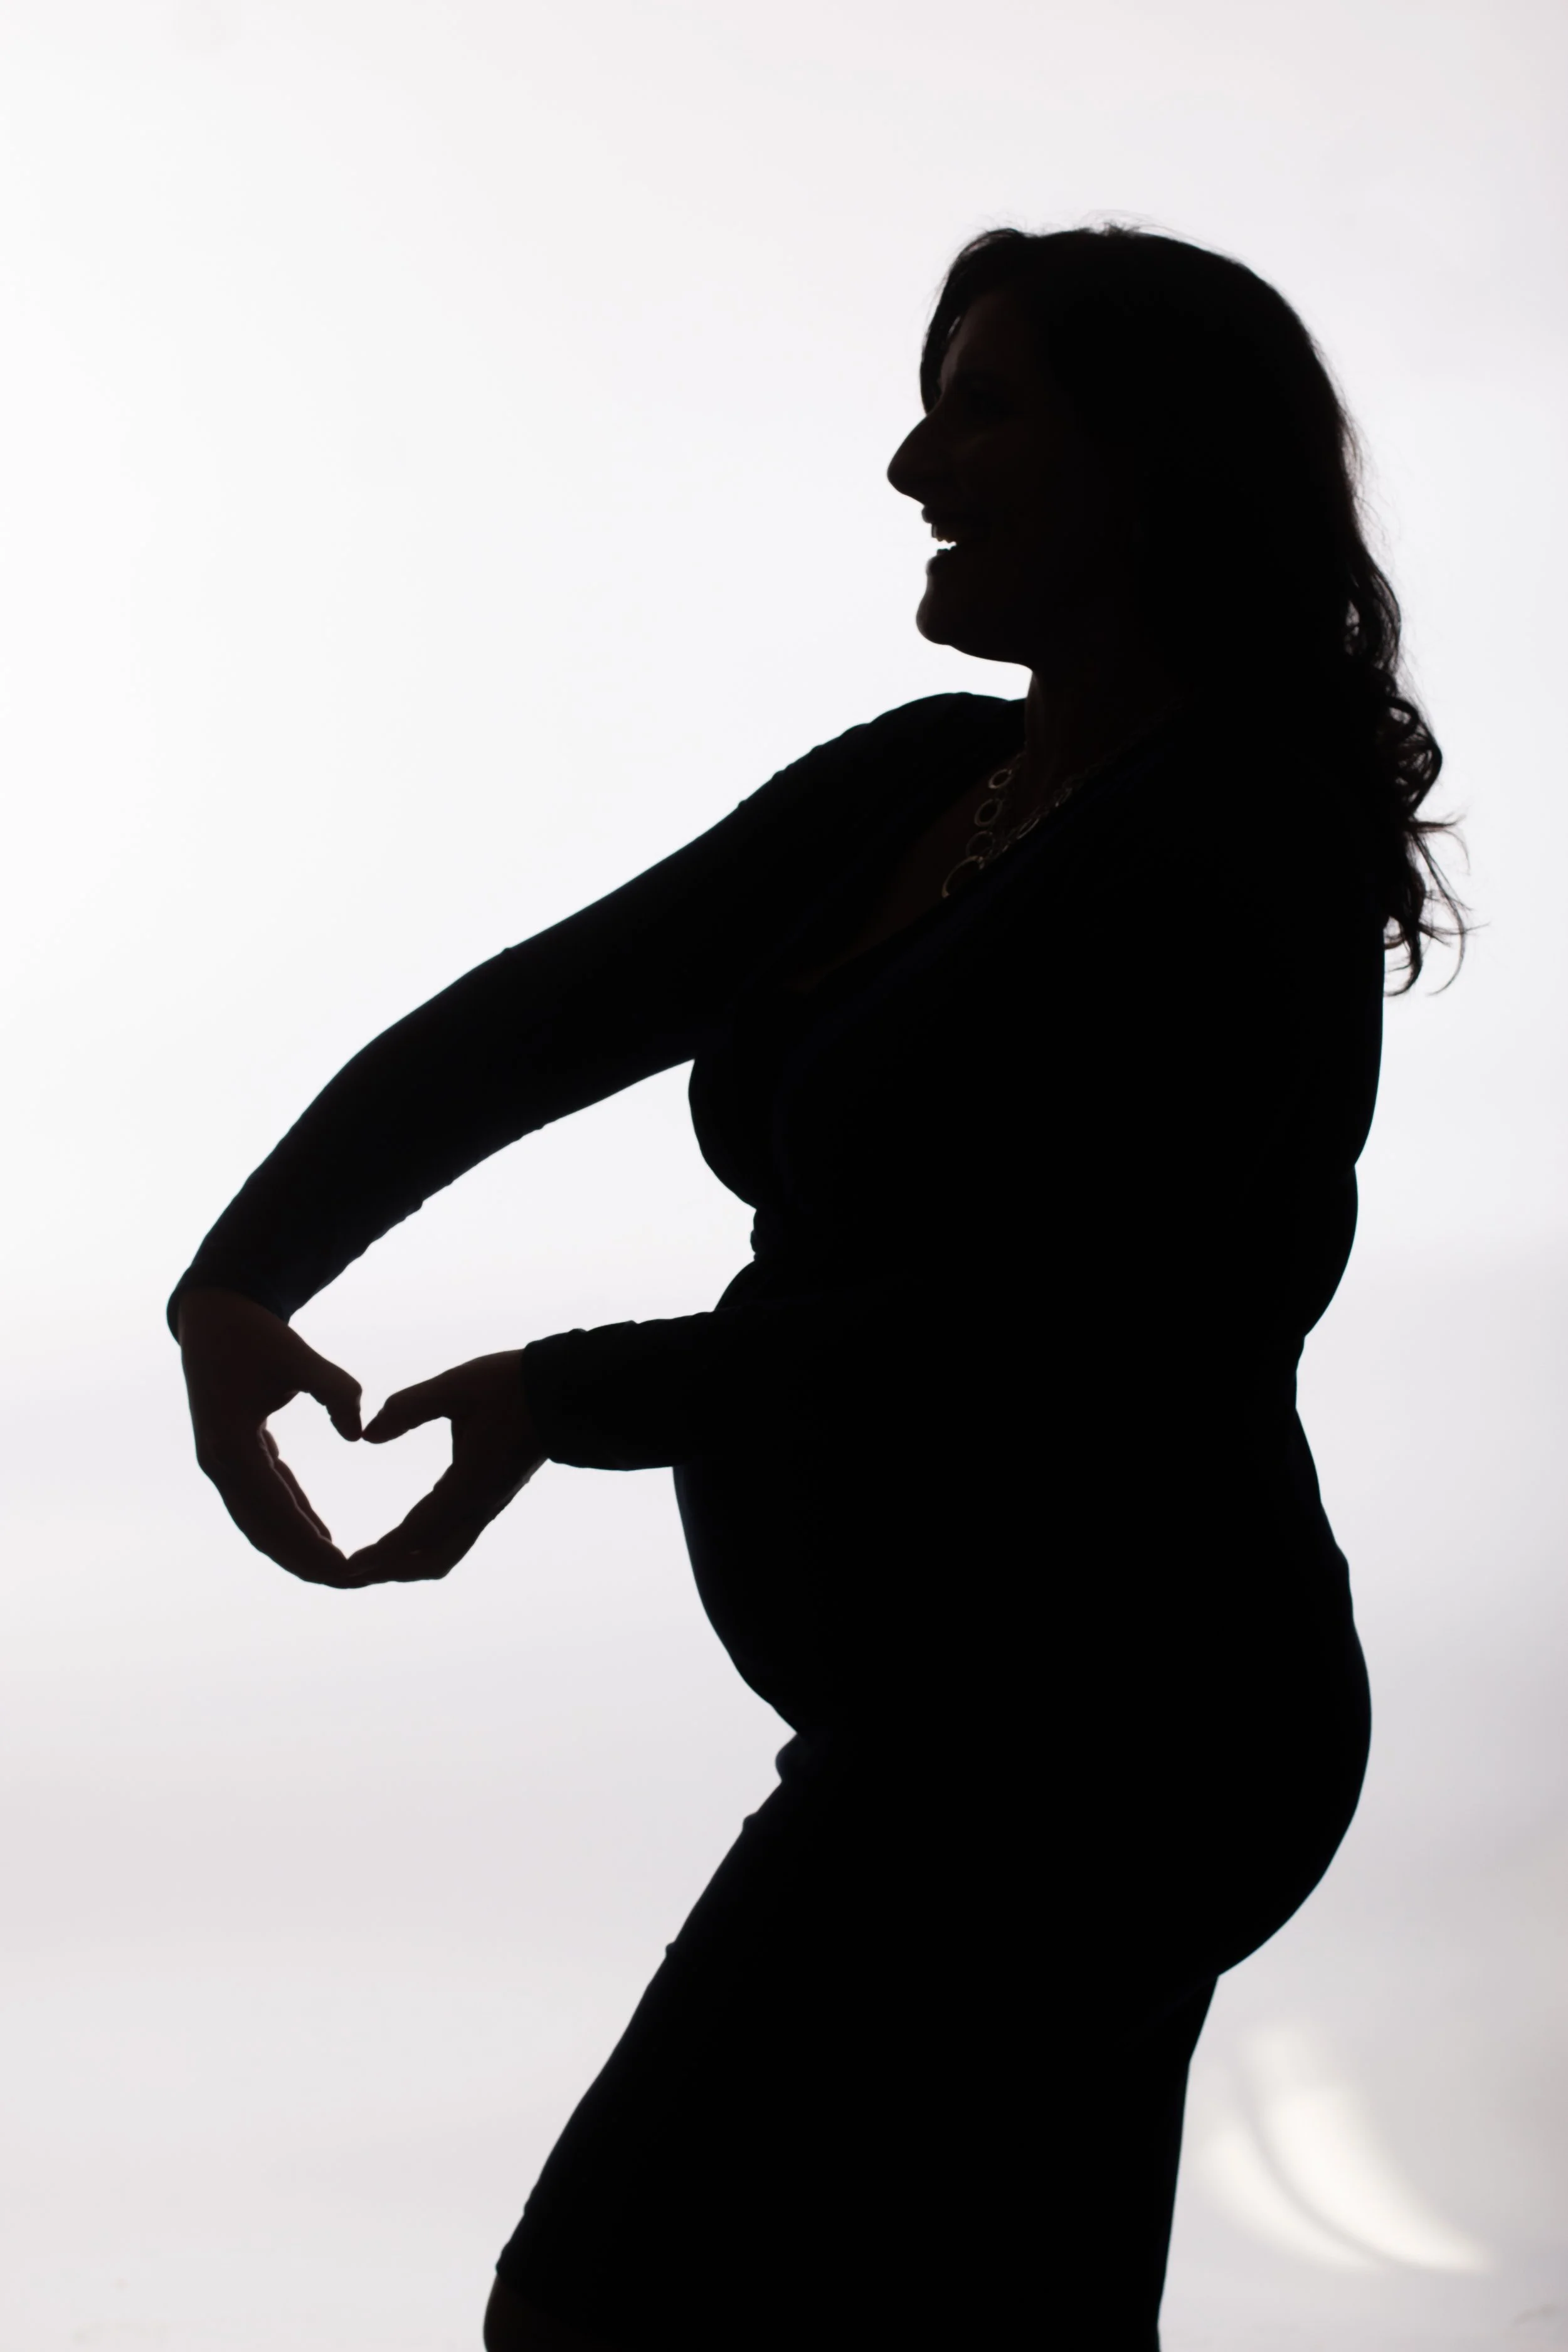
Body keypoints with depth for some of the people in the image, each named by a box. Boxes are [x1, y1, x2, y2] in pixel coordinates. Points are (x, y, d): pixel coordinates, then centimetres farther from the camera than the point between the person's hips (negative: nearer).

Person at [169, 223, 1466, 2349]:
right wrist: (238, 1279, -7)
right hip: (981, 1715, 9)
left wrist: (569, 1399, -19)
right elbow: (526, 1019, 4)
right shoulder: (910, 786, 9)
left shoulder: (1241, 853, -17)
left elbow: (1006, 1346, -22)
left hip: (1081, 1728, -9)